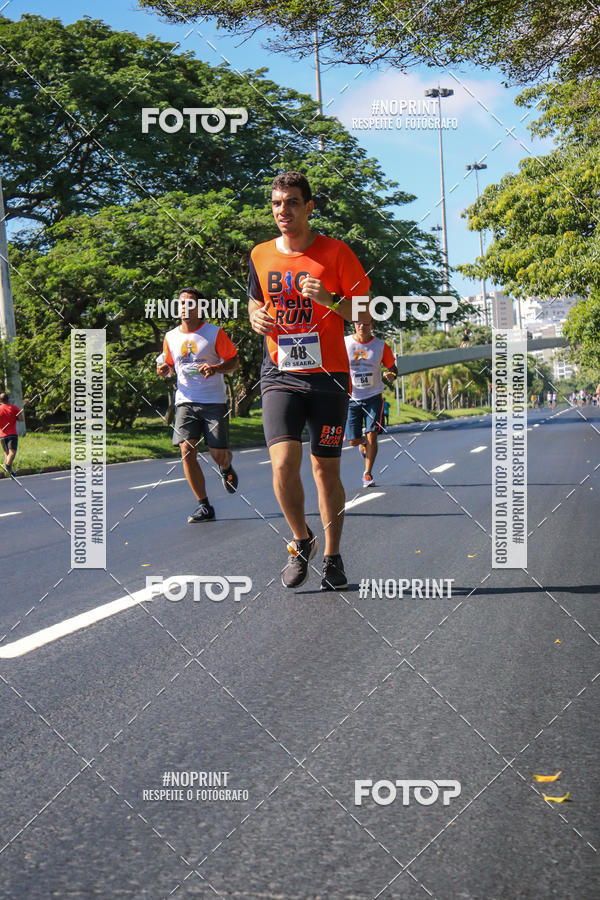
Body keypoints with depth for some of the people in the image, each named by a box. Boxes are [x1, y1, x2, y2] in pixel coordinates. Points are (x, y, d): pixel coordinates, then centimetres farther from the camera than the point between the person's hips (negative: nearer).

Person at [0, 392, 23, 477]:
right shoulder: (14, 408, -1)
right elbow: (21, 419, -6)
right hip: (13, 433, -2)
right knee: (12, 451, -12)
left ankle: (10, 471, 11)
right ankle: (8, 464, -38)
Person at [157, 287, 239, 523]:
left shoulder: (214, 333, -1)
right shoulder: (171, 337, 9)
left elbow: (234, 361, 2)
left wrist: (216, 368, -17)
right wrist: (163, 370, -1)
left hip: (214, 401, -2)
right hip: (185, 401, 3)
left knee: (218, 454, -6)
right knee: (187, 450, -14)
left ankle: (226, 469, 36)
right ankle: (203, 505, -4)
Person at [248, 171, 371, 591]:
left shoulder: (336, 252, -2)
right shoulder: (261, 255, 8)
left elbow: (365, 314, -1)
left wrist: (330, 299, -18)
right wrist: (256, 317, 0)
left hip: (328, 376, -2)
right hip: (280, 375, 2)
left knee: (326, 470, 4)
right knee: (284, 462, -16)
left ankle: (332, 556, 21)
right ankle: (302, 542, 8)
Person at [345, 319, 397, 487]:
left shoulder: (381, 346, -3)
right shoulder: (344, 343, -4)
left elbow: (392, 367, 8)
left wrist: (391, 375, -16)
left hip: (373, 397, -1)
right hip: (351, 398, 1)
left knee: (372, 435, -12)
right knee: (353, 440, 2)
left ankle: (368, 474, 0)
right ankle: (364, 441, 40)